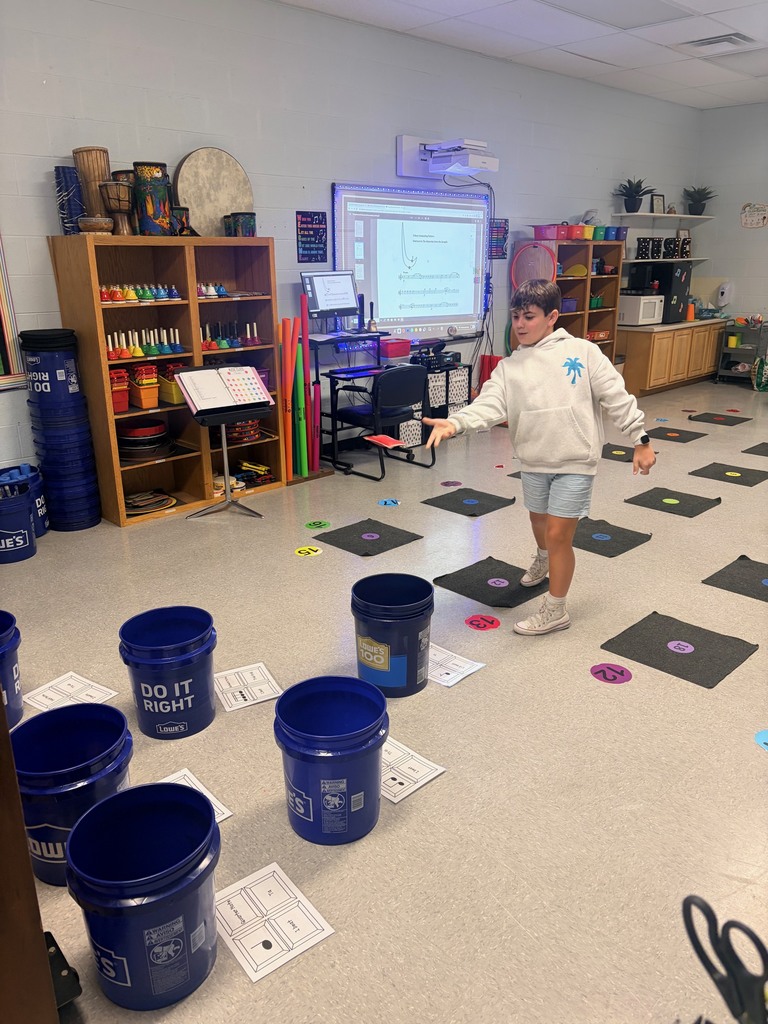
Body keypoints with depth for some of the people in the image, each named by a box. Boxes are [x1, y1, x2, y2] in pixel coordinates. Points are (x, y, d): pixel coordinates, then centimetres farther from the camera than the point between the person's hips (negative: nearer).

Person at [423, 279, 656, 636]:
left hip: (575, 461, -4)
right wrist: (454, 423, -32)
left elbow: (616, 396, -5)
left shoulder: (583, 352, -6)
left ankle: (555, 610, 14)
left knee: (558, 533, -4)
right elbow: (490, 404, -14)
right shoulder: (509, 366, 1)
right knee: (539, 521, 25)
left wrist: (641, 439, -5)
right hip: (533, 461, 4)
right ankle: (543, 559, 60)